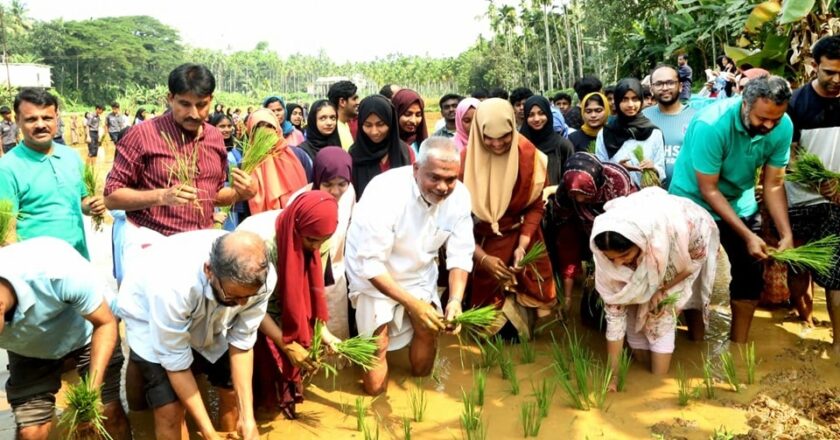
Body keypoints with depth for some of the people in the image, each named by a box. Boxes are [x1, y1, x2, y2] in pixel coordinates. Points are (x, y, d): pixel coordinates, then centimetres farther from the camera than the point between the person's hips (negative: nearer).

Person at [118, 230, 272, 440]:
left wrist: (247, 417, -22)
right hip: (149, 320, -4)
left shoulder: (261, 278, -32)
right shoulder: (173, 284, -43)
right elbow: (175, 362, -30)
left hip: (208, 319, 4)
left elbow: (241, 342, -18)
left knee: (235, 391, 3)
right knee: (170, 409, -14)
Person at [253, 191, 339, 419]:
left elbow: (309, 288, -5)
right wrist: (287, 345, -22)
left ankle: (284, 395, 20)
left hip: (277, 309, 6)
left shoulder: (300, 236, -14)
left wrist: (323, 331, -11)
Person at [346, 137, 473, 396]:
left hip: (420, 272, 5)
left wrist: (456, 299, -29)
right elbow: (371, 263, -31)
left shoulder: (459, 195, -18)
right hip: (373, 275, -4)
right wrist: (413, 303, -35)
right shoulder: (385, 193, -33)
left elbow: (460, 254, -13)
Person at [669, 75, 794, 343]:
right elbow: (708, 190, -26)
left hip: (740, 203, 4)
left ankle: (738, 344, 21)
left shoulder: (783, 127, -18)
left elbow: (773, 185, -9)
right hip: (694, 203, -4)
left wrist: (787, 234, -20)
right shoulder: (711, 125, -32)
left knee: (751, 274, 3)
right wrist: (747, 236, -28)